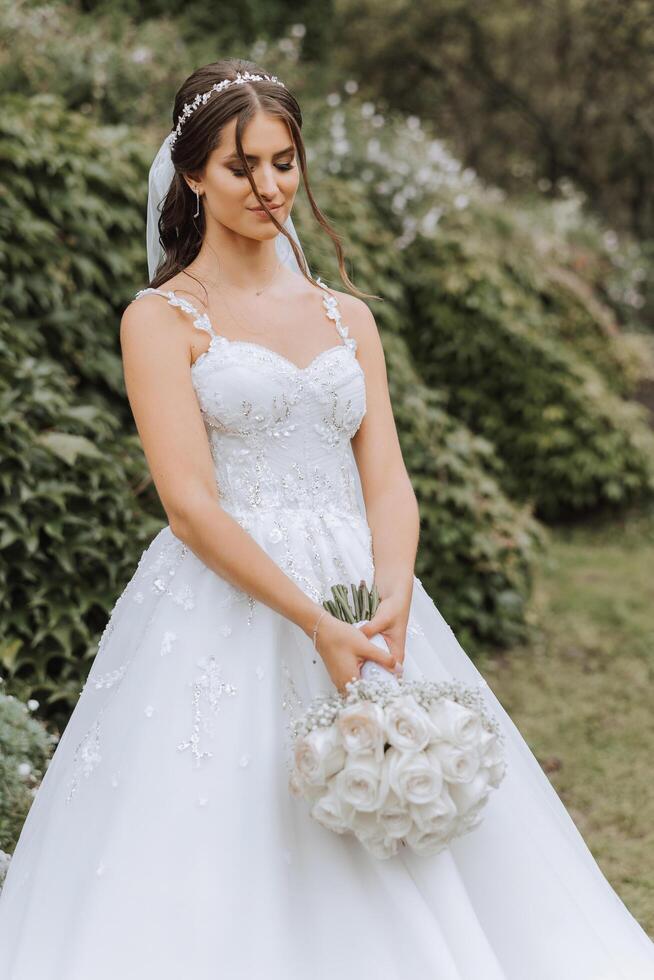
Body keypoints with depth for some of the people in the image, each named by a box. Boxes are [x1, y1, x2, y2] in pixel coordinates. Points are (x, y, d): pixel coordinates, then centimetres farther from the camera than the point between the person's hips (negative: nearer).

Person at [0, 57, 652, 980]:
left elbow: (386, 480, 6)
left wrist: (391, 606, -14)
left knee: (408, 887, 3)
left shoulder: (347, 315, 15)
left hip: (362, 598, 4)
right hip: (224, 610, -4)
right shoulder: (161, 319, 0)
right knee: (222, 870, -5)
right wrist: (318, 625, -19)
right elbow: (191, 504, -10)